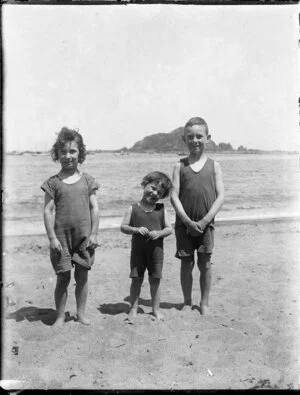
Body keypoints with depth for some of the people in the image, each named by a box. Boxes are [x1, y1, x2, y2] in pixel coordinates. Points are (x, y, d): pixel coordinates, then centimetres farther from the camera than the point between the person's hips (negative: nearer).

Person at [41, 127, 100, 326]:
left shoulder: (87, 180, 3)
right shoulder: (53, 182, -1)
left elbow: (94, 208, 3)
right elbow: (48, 211, -4)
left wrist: (94, 233, -2)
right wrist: (52, 238, -9)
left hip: (84, 237, 1)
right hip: (62, 237, -1)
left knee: (82, 276, 10)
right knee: (63, 278, 5)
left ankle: (81, 313, 26)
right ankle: (60, 316, 20)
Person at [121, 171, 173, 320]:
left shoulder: (161, 209, 2)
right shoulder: (133, 209, -2)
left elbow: (169, 229, 1)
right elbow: (123, 227, -3)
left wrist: (159, 233, -17)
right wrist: (136, 229, -20)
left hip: (156, 249, 1)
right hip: (138, 249, -1)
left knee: (155, 279, 9)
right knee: (137, 279, 6)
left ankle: (156, 308, 23)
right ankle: (133, 308, 20)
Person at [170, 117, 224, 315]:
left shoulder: (214, 165, 3)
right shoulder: (180, 165, 3)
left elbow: (221, 196, -3)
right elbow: (174, 196, -3)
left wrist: (205, 220, -13)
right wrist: (187, 221, -13)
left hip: (206, 224, 0)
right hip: (184, 224, 0)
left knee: (205, 264, 5)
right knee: (187, 263, 8)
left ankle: (204, 303, 23)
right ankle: (187, 301, 24)